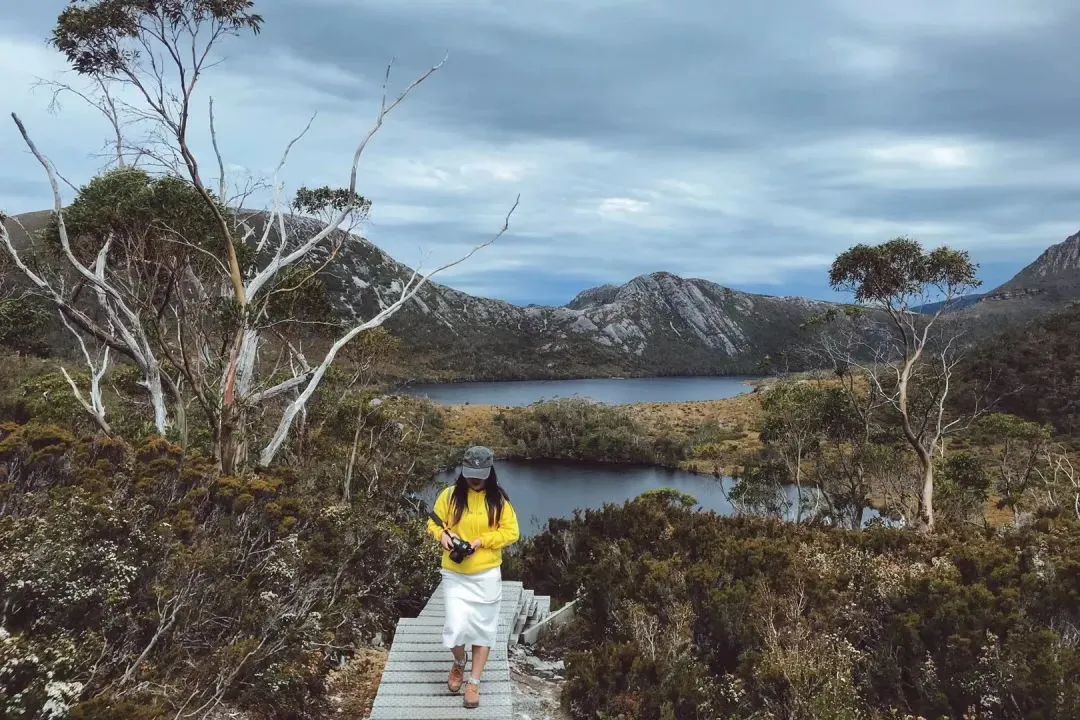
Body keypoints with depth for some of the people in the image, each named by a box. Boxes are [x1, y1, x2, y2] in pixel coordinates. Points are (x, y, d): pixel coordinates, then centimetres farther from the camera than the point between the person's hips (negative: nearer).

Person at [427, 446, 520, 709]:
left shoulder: (499, 499, -6)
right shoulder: (450, 495, -5)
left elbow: (511, 532, -6)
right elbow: (434, 522, 4)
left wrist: (480, 541, -19)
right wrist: (443, 535, -19)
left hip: (487, 575, 0)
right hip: (455, 575, 0)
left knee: (483, 629, 7)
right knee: (456, 627, -8)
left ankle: (474, 682, 24)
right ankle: (459, 661, 25)